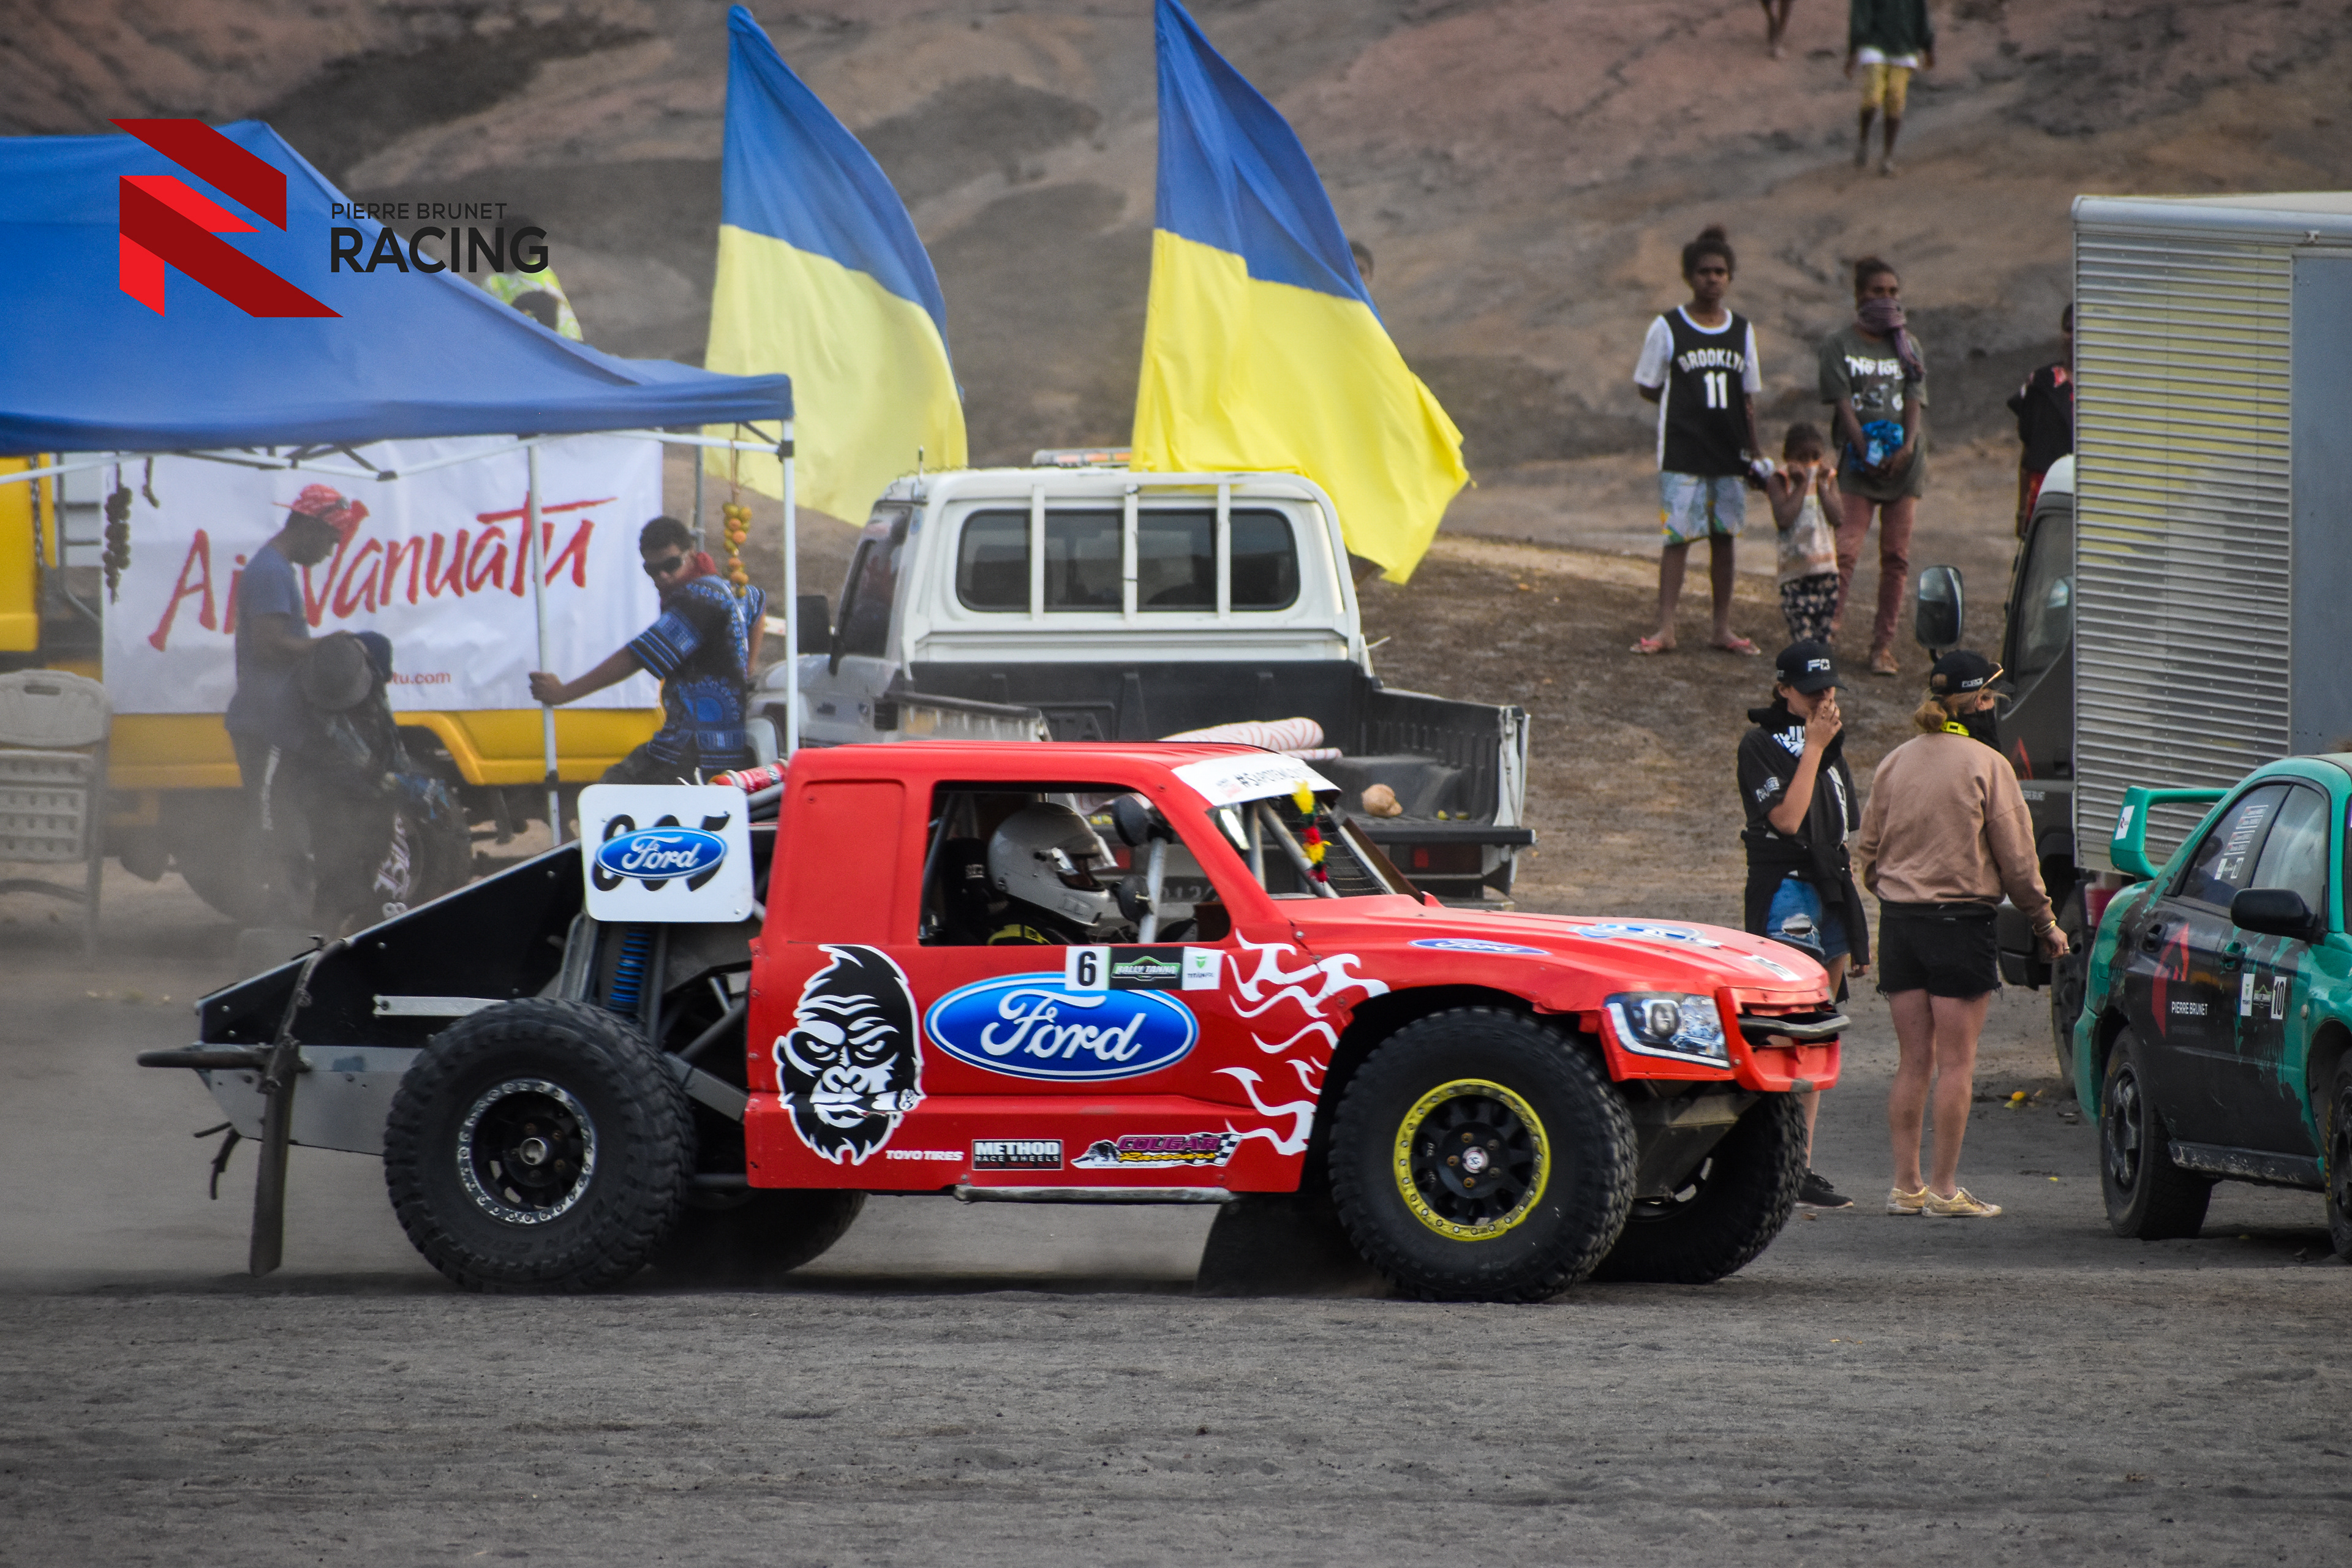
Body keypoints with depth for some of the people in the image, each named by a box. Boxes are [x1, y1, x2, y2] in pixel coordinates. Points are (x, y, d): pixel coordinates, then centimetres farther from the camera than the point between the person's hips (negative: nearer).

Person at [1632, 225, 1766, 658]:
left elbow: (1748, 396, 12)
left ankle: (1723, 628, 15)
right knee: (1679, 536, -7)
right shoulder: (1668, 329, -2)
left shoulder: (1742, 331, 9)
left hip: (1729, 454, 4)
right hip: (1682, 453, -4)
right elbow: (1646, 385, 2)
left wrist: (1754, 450, 9)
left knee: (1724, 537, 7)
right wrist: (1690, 406, -3)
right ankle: (1665, 629, -5)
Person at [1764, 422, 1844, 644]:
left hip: (1826, 567, 4)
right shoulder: (1780, 480, -2)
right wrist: (1801, 486, -11)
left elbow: (1836, 517, -5)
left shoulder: (1828, 478, 8)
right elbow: (1783, 520, -17)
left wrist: (1821, 485, -6)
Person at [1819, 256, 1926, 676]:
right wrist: (1866, 452, -16)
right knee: (1845, 551, -14)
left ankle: (1883, 645, 6)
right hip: (1858, 463, -3)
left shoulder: (1909, 346, 12)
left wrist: (1907, 446, -15)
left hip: (1904, 465, 3)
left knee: (1896, 557, 2)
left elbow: (1915, 401, 3)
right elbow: (1843, 404, -5)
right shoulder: (1839, 345, 3)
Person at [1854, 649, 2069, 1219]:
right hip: (1960, 922, -5)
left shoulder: (1894, 763, 7)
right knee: (1955, 1063, -1)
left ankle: (1906, 1186, 8)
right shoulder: (1985, 765, -9)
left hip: (1899, 918, 5)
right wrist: (2044, 921, 6)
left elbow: (1868, 852, 12)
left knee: (1912, 1061, 9)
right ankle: (1945, 1188, -1)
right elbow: (2016, 856, -5)